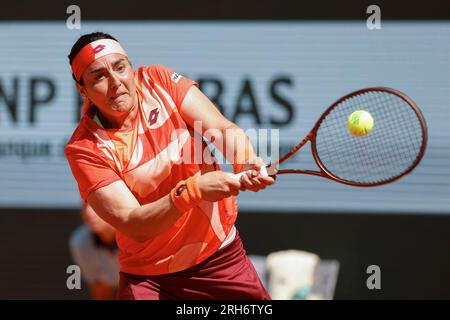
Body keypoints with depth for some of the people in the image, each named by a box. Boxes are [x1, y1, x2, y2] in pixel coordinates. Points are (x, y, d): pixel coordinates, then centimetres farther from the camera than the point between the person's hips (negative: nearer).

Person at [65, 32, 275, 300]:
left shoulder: (158, 80, -7)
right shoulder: (85, 148, -17)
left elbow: (225, 128, -16)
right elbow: (134, 226, -24)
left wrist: (248, 161, -39)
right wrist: (193, 190, -40)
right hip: (147, 279, -3)